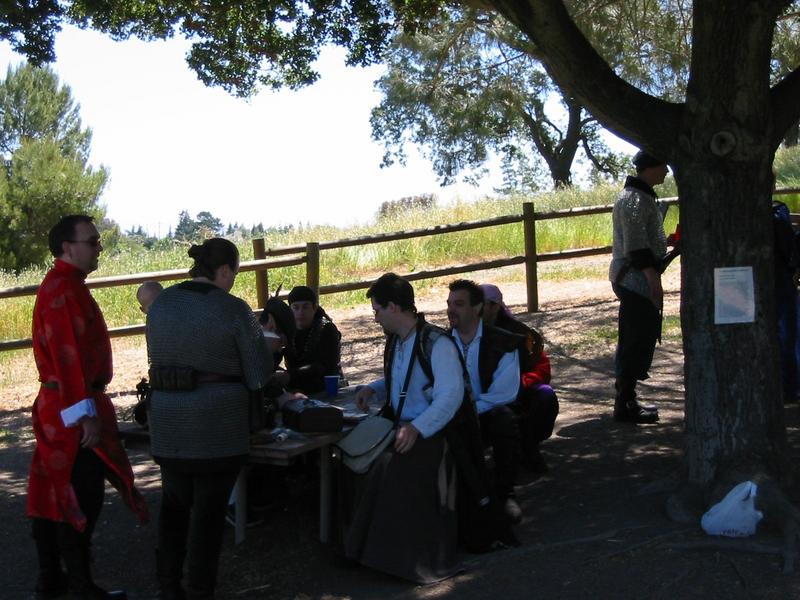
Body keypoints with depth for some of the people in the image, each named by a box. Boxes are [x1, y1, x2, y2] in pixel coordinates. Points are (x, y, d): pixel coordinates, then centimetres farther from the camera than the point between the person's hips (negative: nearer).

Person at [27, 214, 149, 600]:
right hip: (73, 408, -11)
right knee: (82, 496, -4)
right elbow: (67, 357, -24)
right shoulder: (63, 289, -18)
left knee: (55, 491, 15)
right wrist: (87, 415, -24)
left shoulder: (62, 285, 15)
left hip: (55, 408, 11)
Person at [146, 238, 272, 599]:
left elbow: (156, 358, 13)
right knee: (209, 509, 7)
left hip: (167, 421, 5)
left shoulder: (161, 303, 5)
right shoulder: (233, 309, -11)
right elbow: (260, 373, -9)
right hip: (218, 423, -5)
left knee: (174, 501, 20)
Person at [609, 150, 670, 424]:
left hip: (631, 279, 11)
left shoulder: (640, 196, 18)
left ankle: (627, 400, 23)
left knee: (633, 340, 15)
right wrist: (653, 277, -27)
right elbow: (636, 245, -24)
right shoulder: (635, 199, -16)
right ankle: (625, 406, -2)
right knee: (639, 341, -7)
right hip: (636, 279, -11)